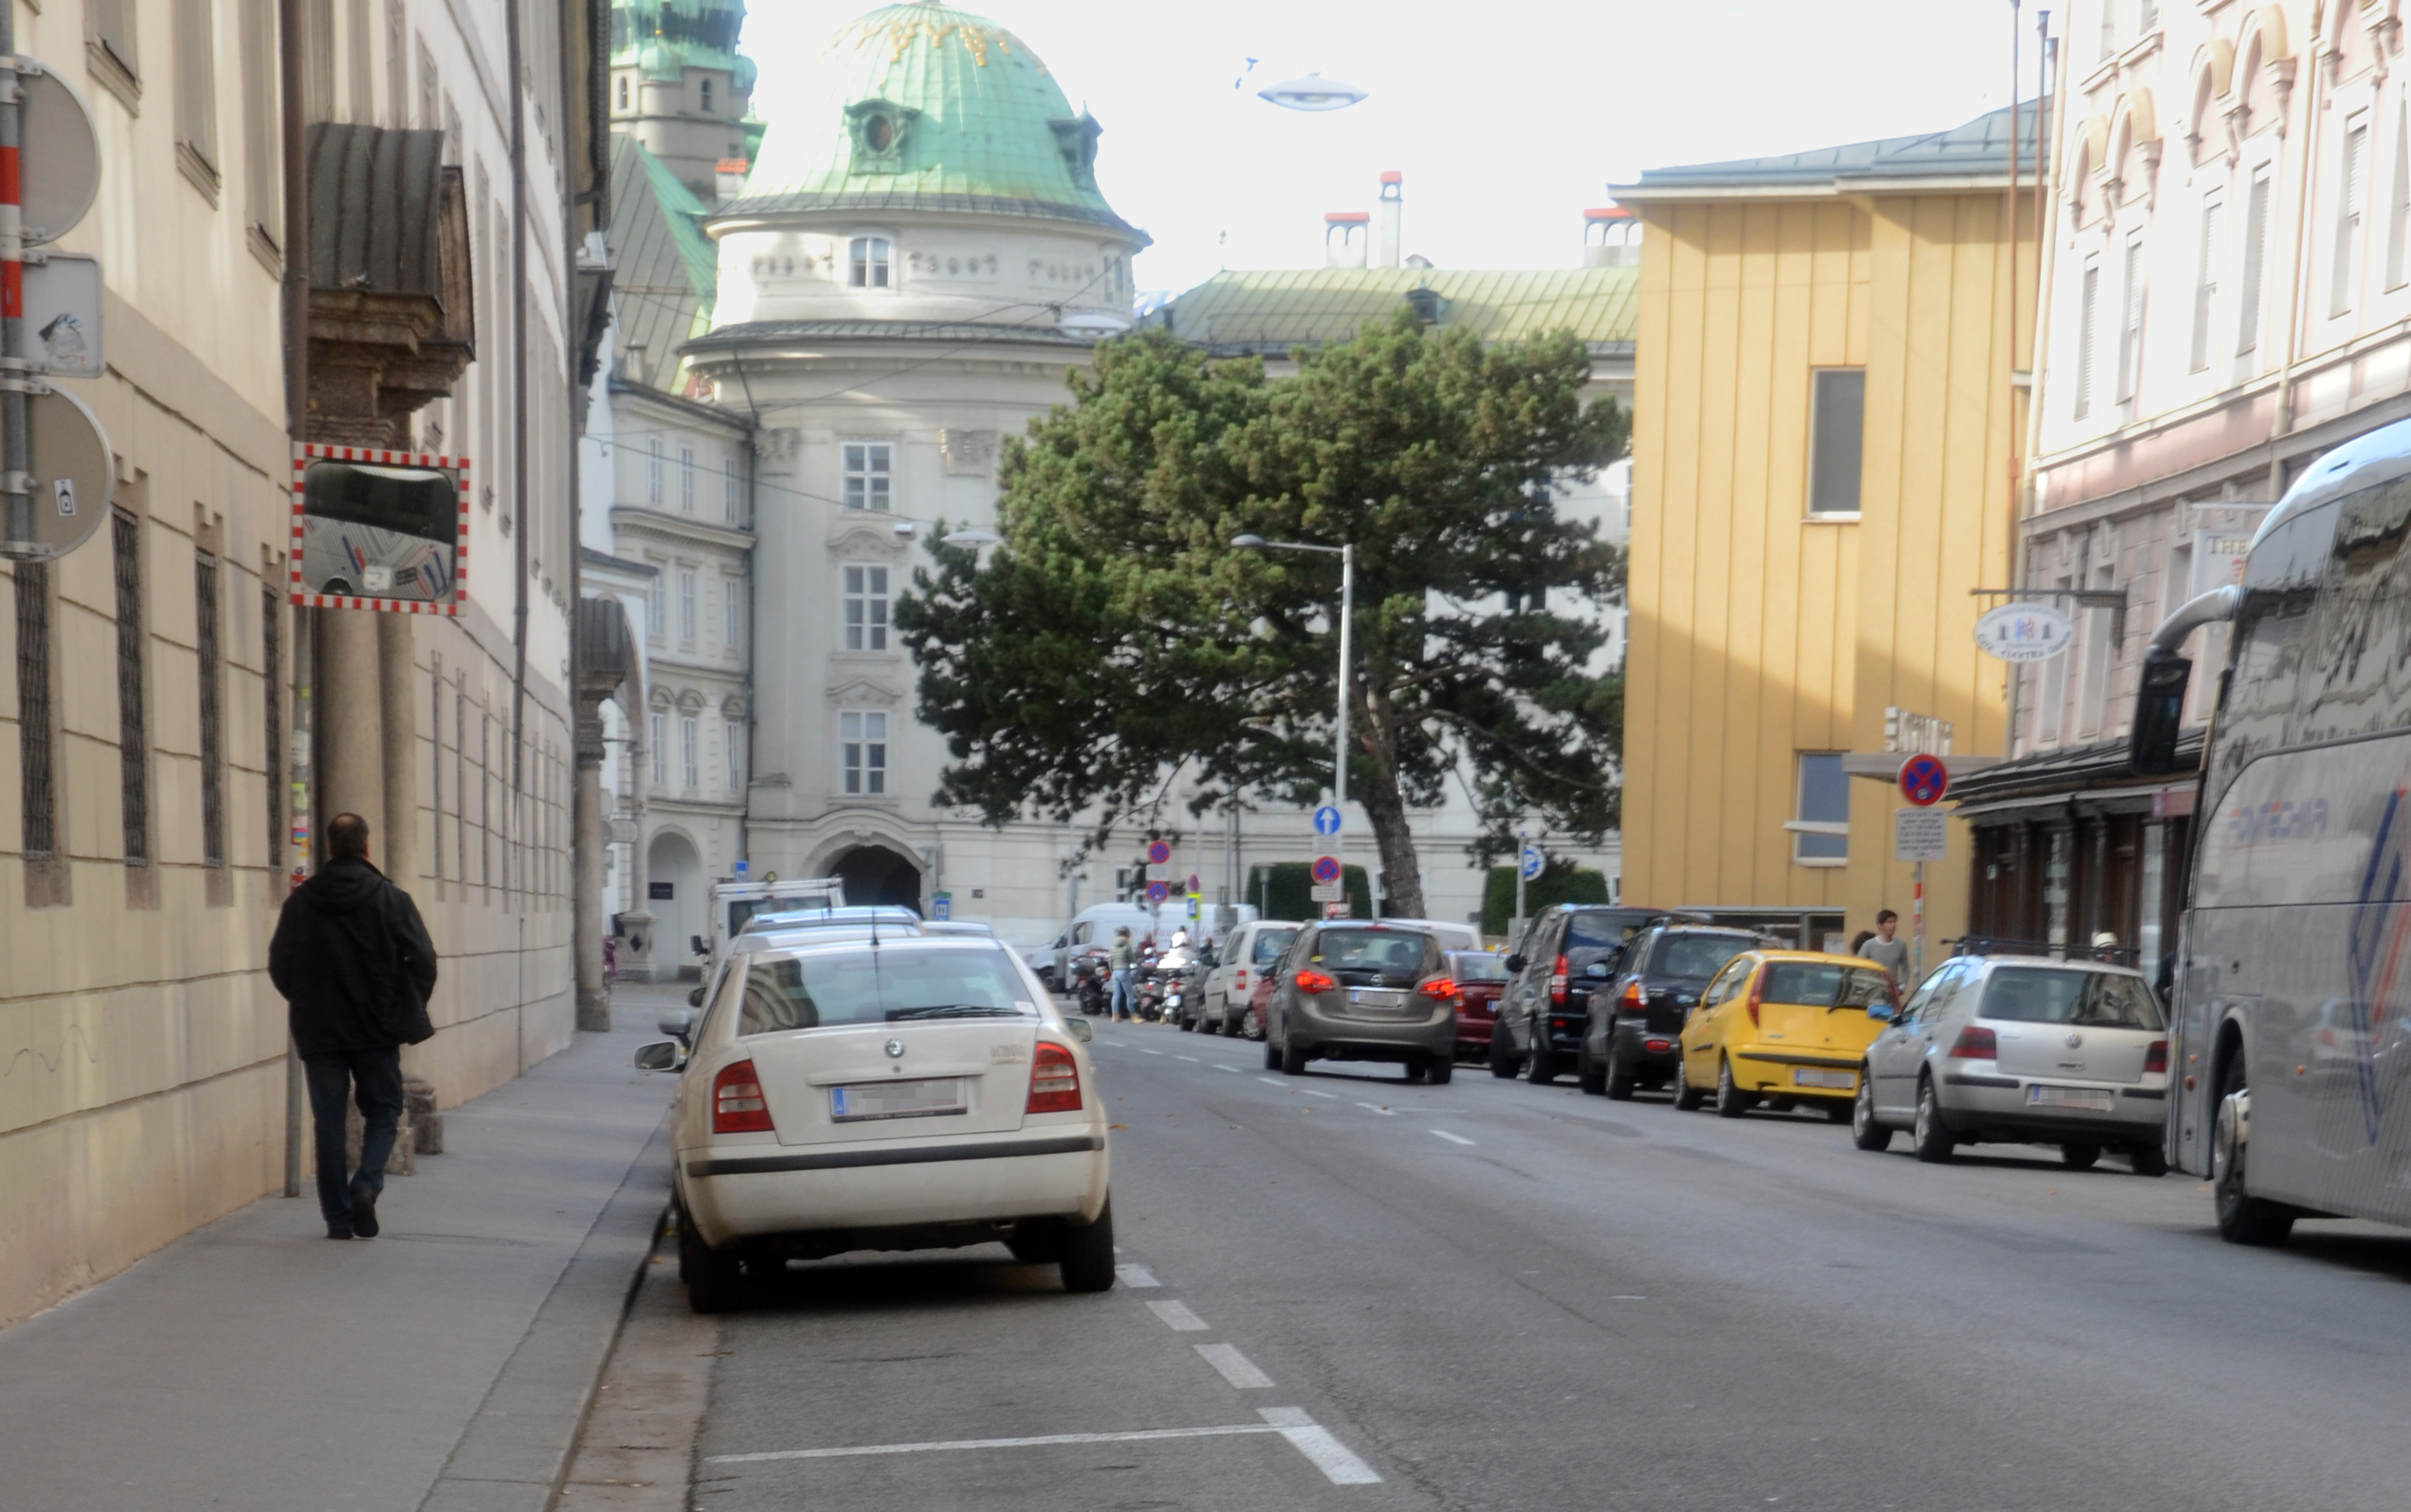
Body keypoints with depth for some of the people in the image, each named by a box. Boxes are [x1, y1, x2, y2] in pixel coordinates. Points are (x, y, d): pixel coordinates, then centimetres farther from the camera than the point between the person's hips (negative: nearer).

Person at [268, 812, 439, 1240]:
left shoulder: (300, 902, -1)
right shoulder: (391, 899, -6)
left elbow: (279, 966, 2)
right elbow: (423, 960, -8)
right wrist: (407, 1010, 7)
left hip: (319, 1030, 1)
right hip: (377, 1029, -1)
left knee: (329, 1121, 7)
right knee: (382, 1112, 12)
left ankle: (338, 1217, 5)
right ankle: (367, 1183, -13)